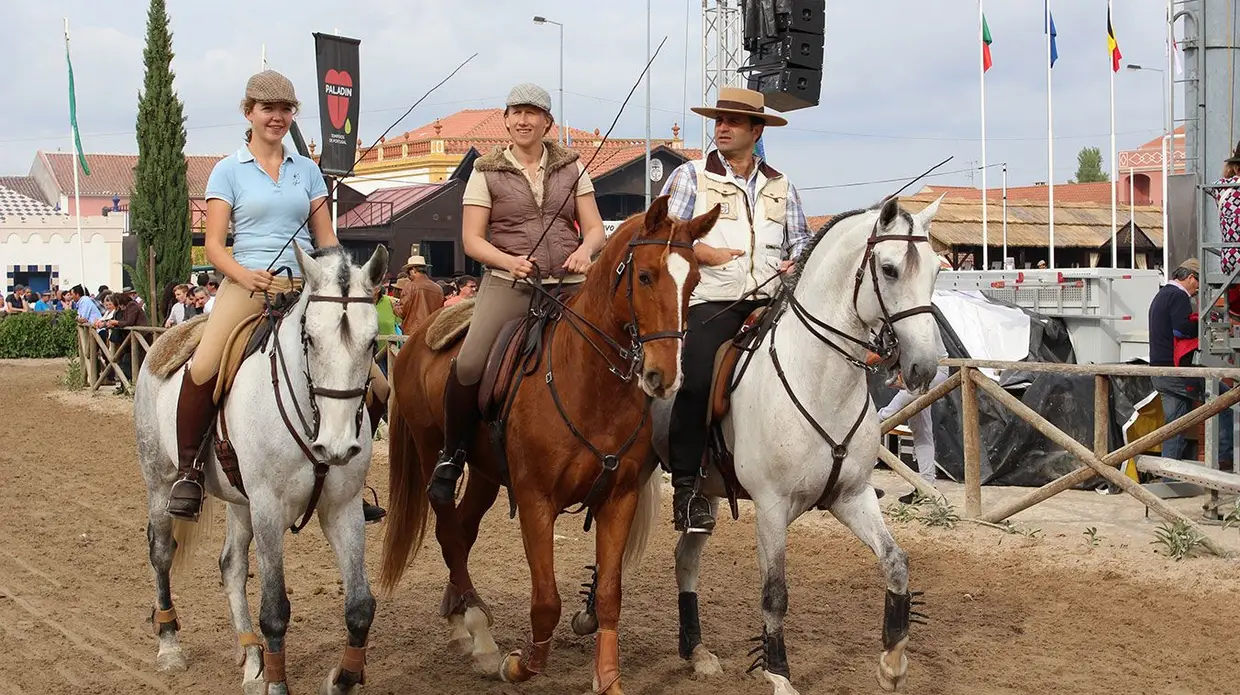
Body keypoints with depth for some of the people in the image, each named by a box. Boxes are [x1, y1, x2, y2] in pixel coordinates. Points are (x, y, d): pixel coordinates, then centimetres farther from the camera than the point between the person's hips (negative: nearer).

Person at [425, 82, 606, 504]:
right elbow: (472, 239, 2)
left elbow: (595, 230, 11)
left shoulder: (571, 168, 13)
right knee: (469, 365, -22)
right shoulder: (487, 172, 8)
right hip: (508, 284, -2)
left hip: (569, 284, 3)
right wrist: (510, 261, -16)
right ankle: (452, 453, -1)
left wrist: (585, 251, -12)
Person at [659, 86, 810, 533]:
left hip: (770, 301, 3)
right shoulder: (691, 176, 10)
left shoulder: (780, 186, 21)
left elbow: (800, 242, 24)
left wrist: (797, 265, 0)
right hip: (711, 301, -3)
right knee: (696, 382, -20)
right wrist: (711, 254, -10)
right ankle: (686, 486, -13)